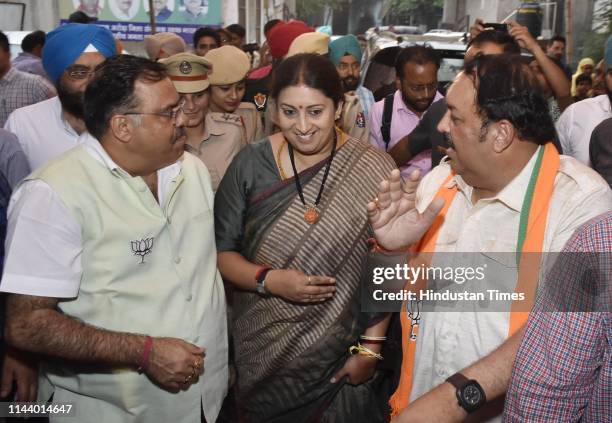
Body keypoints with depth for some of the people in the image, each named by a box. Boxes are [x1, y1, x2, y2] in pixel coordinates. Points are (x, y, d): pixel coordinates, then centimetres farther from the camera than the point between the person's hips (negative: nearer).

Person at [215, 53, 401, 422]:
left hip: (342, 355, -1)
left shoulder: (373, 170, -13)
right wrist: (268, 280, -19)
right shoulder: (251, 164, -7)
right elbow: (220, 251, -3)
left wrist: (371, 347, -9)